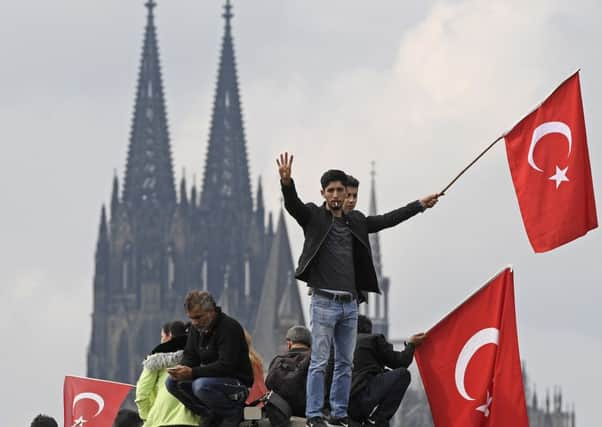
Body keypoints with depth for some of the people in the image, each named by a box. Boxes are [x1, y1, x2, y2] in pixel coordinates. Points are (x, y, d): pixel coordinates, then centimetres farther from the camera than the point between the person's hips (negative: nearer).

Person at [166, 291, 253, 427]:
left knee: (201, 386, -35)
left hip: (237, 383, -9)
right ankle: (211, 415, -2)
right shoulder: (197, 328, 8)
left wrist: (193, 373, -32)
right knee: (172, 383, -6)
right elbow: (189, 357, 11)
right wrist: (181, 370, -15)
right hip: (213, 379, 9)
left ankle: (233, 412, -11)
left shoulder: (229, 328, -18)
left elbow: (227, 366, -27)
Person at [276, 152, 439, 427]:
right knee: (319, 363, -6)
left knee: (345, 364, 8)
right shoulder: (313, 216, 0)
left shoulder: (356, 221, 15)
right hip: (324, 301, -5)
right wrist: (286, 182, -38)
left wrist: (419, 206, 27)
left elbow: (386, 220, 25)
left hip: (350, 303, 5)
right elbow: (292, 204, -17)